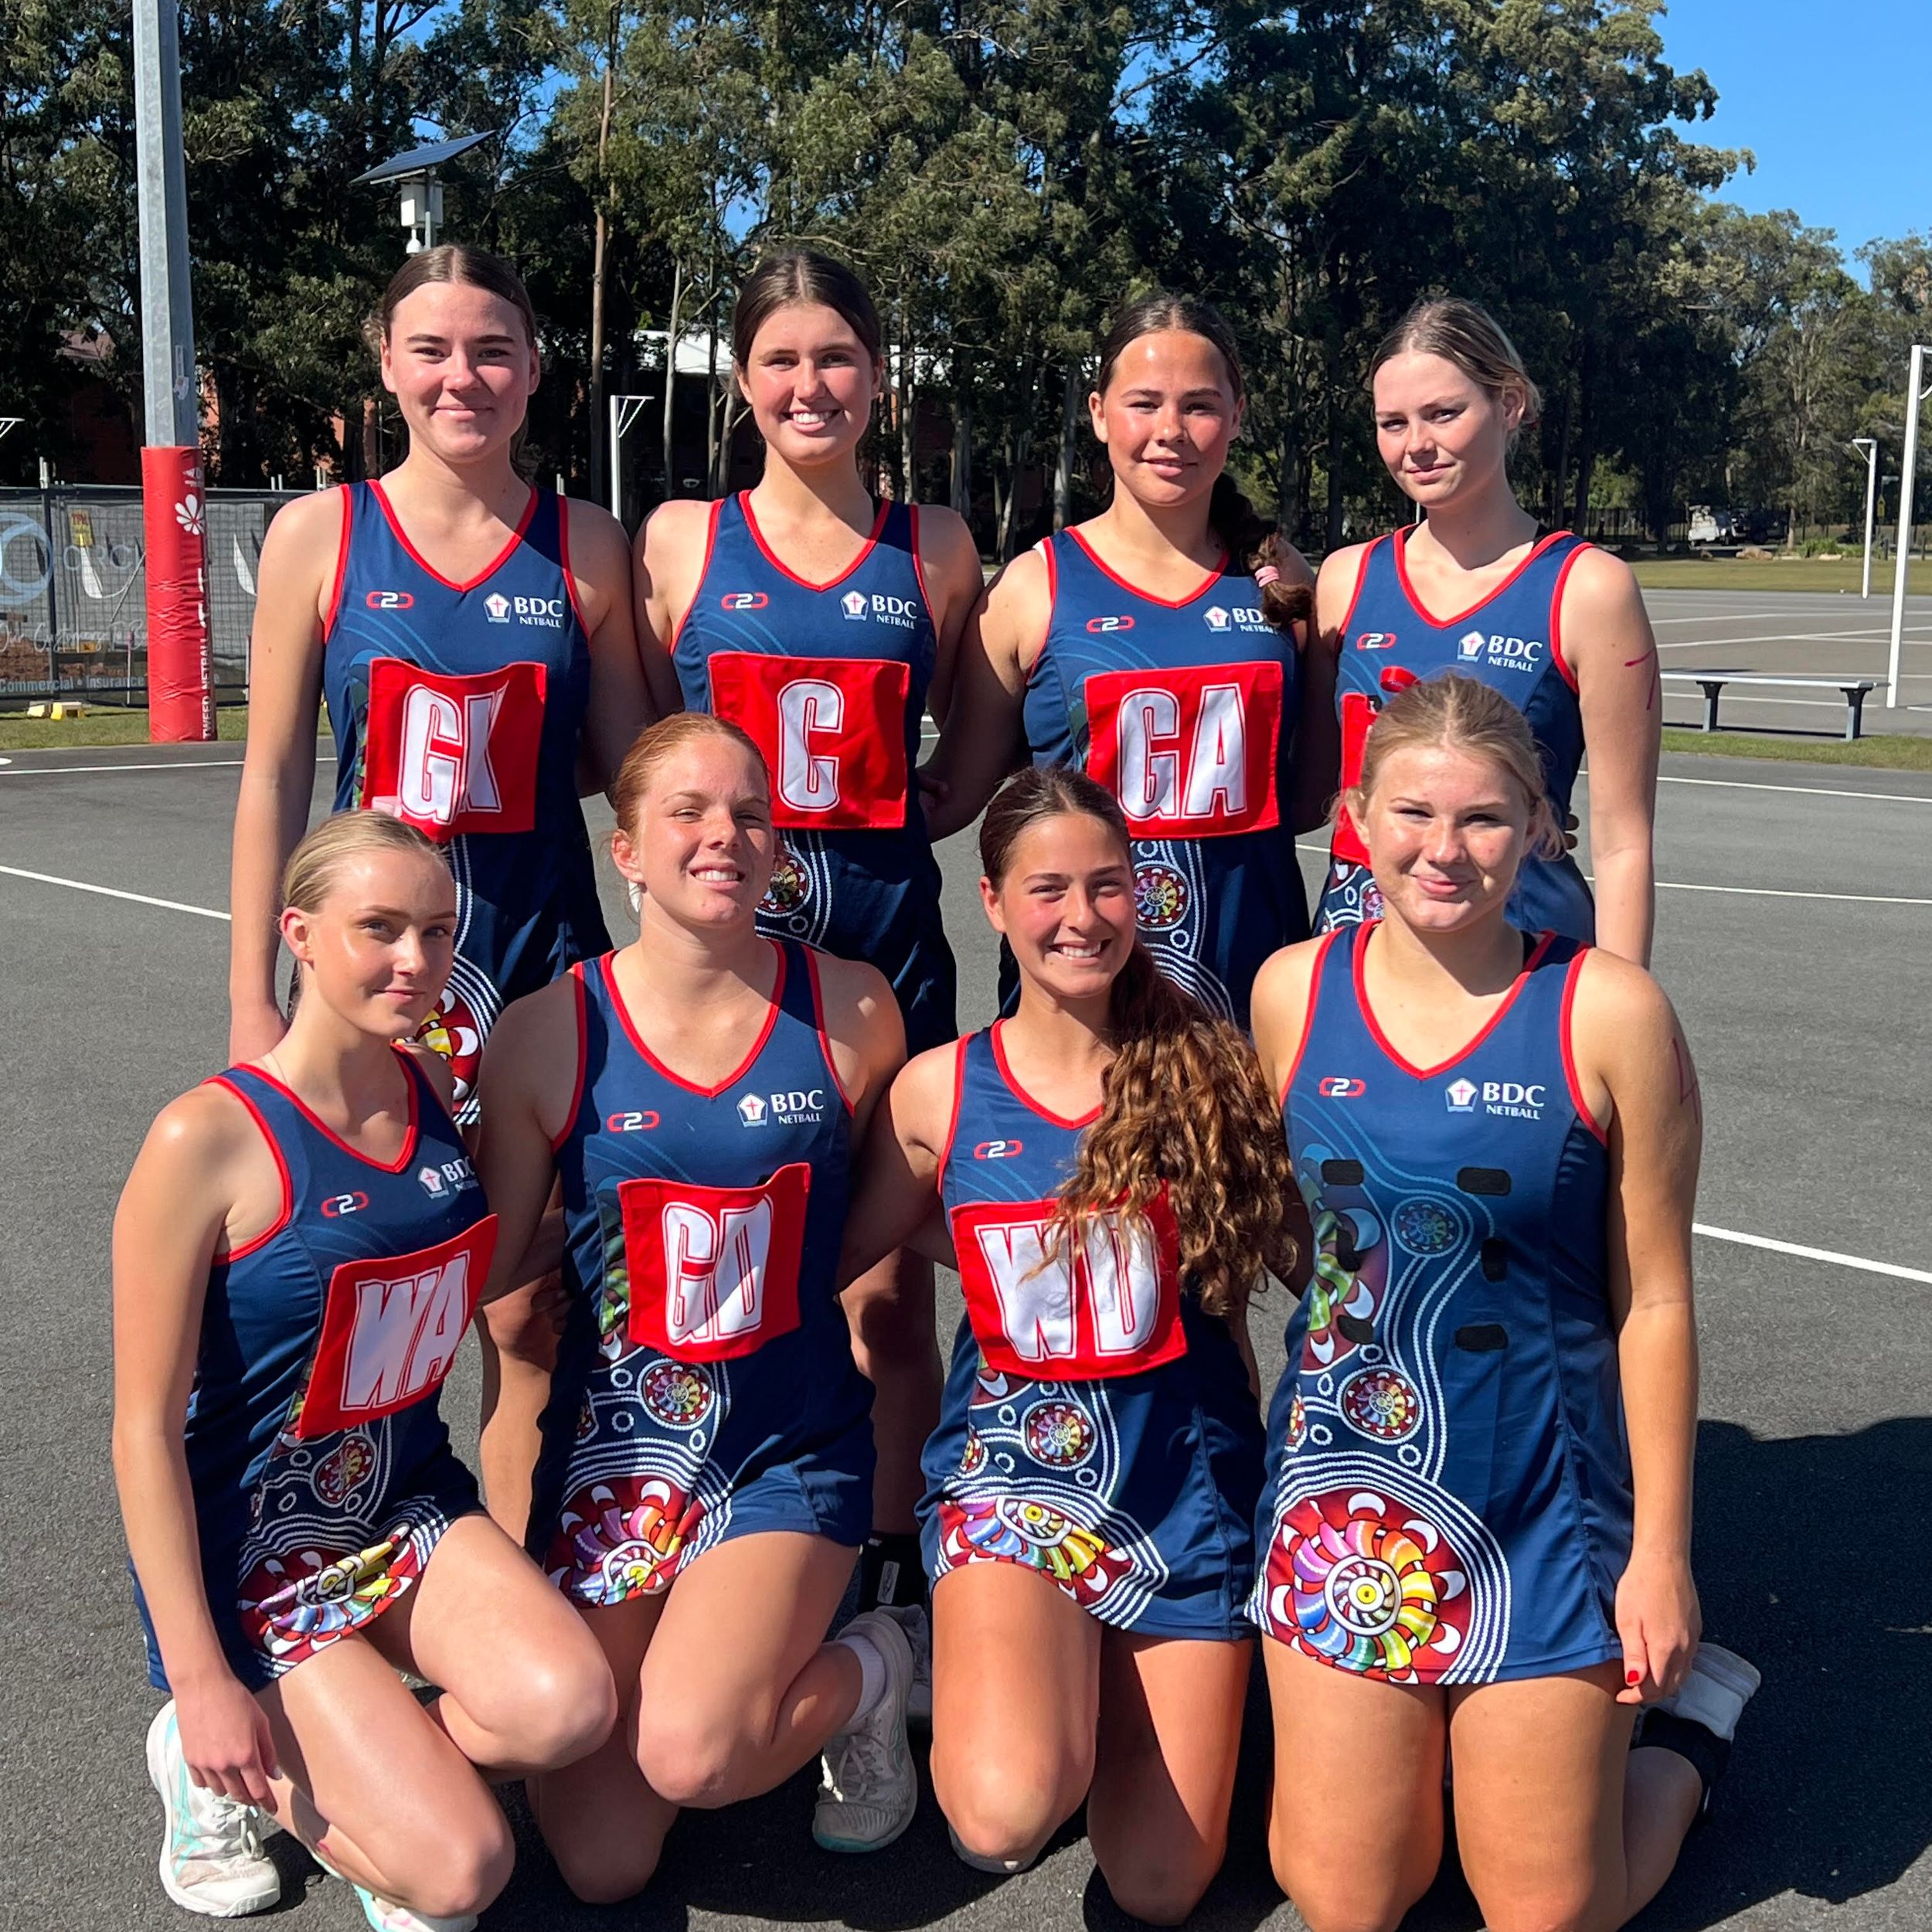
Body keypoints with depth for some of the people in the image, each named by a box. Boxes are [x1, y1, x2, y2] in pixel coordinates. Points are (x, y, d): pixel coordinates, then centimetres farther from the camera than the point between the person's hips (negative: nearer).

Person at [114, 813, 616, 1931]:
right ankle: (222, 1760, 11)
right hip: (251, 1550, -6)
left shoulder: (428, 1090, 1)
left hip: (411, 1505, 6)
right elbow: (146, 1428, -16)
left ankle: (345, 1771, 5)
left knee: (571, 1709, -22)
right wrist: (202, 1680, -16)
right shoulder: (210, 1138, -20)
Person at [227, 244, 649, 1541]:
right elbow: (274, 775, 1)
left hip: (545, 953, 1)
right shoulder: (322, 534, 0)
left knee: (529, 1321, 6)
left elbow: (633, 772, 6)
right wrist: (252, 999, -1)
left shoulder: (586, 547, 2)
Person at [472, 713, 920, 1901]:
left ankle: (863, 1674, 8)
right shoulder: (547, 1035, -7)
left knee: (687, 1753, -24)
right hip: (614, 1444, 1)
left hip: (793, 1447, -1)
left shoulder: (851, 1011, -5)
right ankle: (736, 1657, 26)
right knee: (604, 1864, -3)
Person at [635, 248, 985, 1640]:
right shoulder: (682, 541, 5)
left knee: (890, 1292, 6)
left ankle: (895, 1579, 23)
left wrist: (873, 834, 0)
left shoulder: (934, 549, 6)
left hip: (888, 947, 1)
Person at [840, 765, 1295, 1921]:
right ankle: (977, 1676, 8)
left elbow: (1230, 1289, 4)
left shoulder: (1205, 1070, -3)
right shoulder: (938, 1092, -1)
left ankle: (1107, 1688, 28)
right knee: (1007, 1812, -26)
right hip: (1013, 1467, -1)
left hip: (1187, 1483, 1)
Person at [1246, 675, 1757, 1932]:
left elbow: (1654, 1301, -7)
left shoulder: (1609, 1014, -12)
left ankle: (1681, 1725, 36)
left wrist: (1663, 1547, -5)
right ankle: (1417, 1728, 37)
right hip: (1349, 1486, 3)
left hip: (1548, 1500, -2)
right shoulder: (1295, 990, -3)